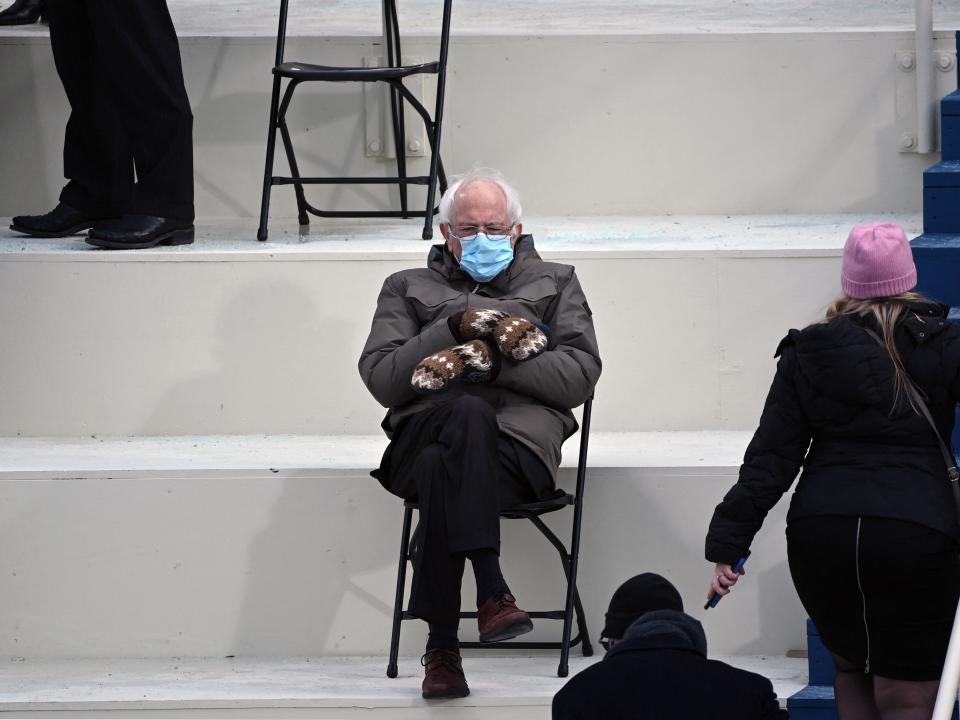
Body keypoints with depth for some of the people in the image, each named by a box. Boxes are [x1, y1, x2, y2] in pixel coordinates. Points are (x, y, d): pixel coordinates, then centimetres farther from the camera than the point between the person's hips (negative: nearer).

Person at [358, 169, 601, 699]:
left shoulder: (554, 283, 27)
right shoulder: (408, 289, 28)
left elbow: (581, 375, 8)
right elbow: (381, 379, 10)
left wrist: (491, 359, -4)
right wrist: (453, 328, -3)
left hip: (522, 436, -1)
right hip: (425, 430, 1)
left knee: (442, 470, -38)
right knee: (471, 415, -39)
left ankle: (442, 646, -41)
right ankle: (491, 591, -48)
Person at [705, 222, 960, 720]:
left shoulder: (807, 356, 8)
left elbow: (770, 458, 3)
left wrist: (728, 543, 3)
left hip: (821, 532, 3)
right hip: (917, 534, -3)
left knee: (850, 666, 25)